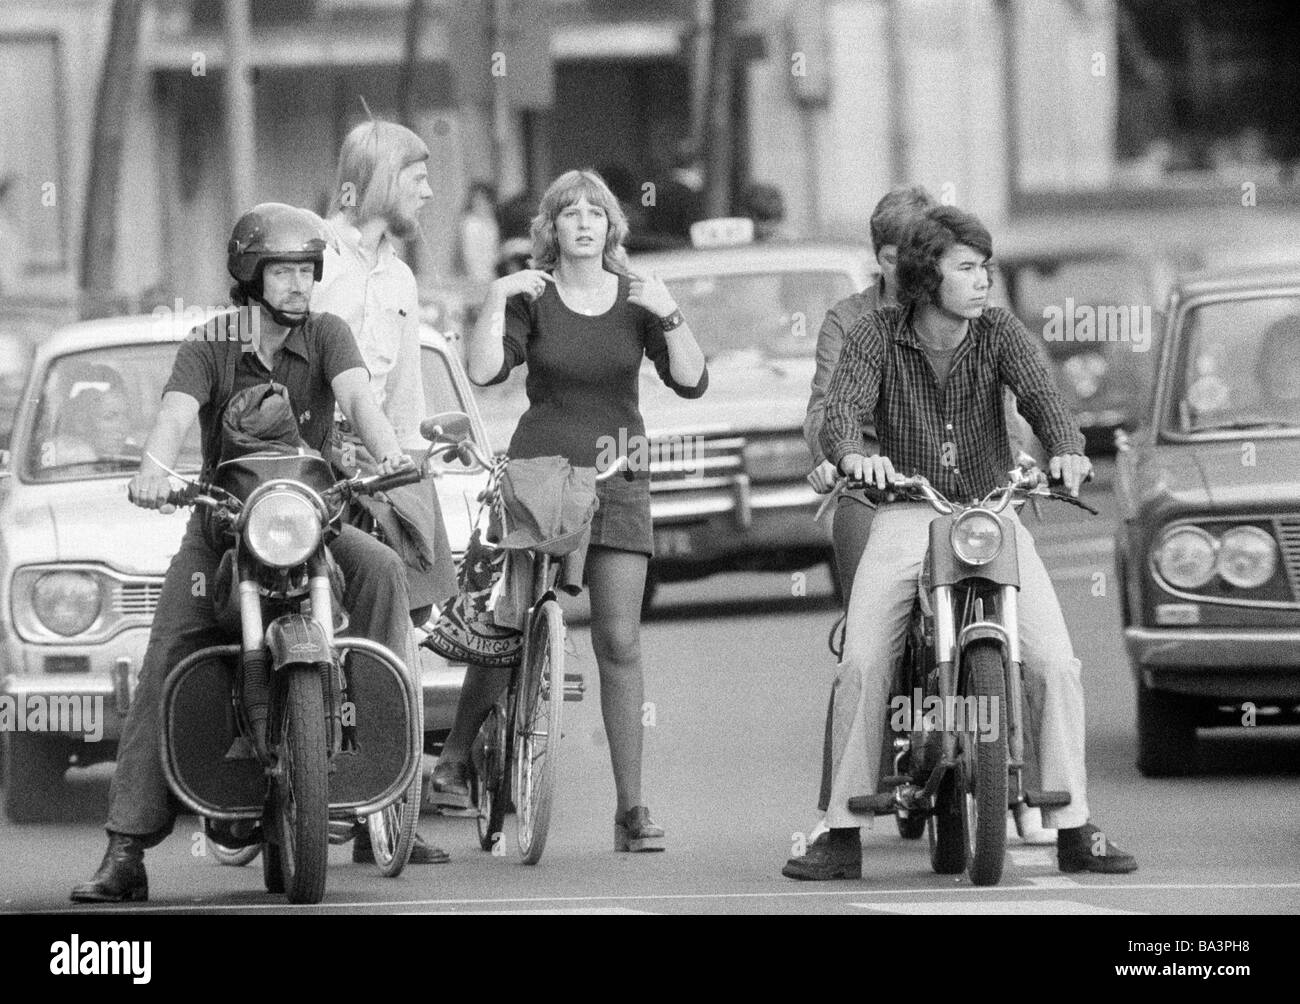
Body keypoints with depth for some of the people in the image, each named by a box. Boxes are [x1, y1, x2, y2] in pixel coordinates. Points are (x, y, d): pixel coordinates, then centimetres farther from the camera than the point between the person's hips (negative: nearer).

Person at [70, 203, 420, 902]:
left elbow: (357, 397, -19)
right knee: (163, 670, -13)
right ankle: (126, 850, -16)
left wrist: (387, 451, -41)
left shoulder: (325, 335, -1)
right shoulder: (210, 345, -4)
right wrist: (154, 469, -43)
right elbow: (176, 413, -20)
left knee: (381, 568, -31)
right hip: (221, 521, -1)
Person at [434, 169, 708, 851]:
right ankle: (457, 753, 18)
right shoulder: (530, 299, 3)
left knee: (620, 642, -6)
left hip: (617, 478, 1)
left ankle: (631, 807, -6)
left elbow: (691, 382, -1)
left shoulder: (636, 300, 8)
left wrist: (669, 316, -14)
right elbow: (484, 372, -11)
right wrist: (495, 303, -21)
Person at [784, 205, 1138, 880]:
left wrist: (1066, 449, -37)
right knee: (861, 667, -18)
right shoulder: (876, 336, -2)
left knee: (1055, 664, -14)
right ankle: (842, 836, -9)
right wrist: (853, 454, -41)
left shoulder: (997, 331, 1)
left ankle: (1074, 830, -4)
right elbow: (842, 408, -17)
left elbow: (1038, 393, -15)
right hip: (906, 518, -1)